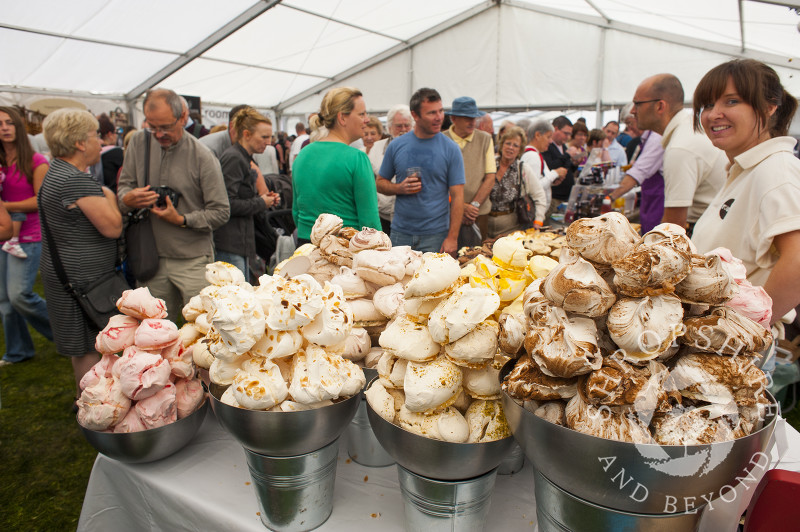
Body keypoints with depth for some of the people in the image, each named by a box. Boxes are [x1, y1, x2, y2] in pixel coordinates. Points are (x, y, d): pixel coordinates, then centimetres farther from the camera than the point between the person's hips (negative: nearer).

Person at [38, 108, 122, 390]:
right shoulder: (78, 181, -23)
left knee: (83, 345, 22)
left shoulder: (57, 172, 11)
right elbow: (112, 227, -22)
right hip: (82, 279, -11)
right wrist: (109, 196, -6)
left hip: (65, 271, 11)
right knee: (90, 348, 2)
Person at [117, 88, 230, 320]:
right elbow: (124, 185, 11)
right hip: (151, 258, 4)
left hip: (193, 260, -4)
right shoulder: (138, 143, 4)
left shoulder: (202, 157, -10)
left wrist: (182, 220, -19)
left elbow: (221, 212, -10)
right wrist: (127, 199, -12)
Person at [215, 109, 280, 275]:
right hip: (229, 244, -10)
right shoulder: (233, 158, -13)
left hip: (240, 241, 10)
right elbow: (227, 204, -21)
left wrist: (262, 198, 7)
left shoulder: (243, 158, 17)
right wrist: (260, 203, -10)